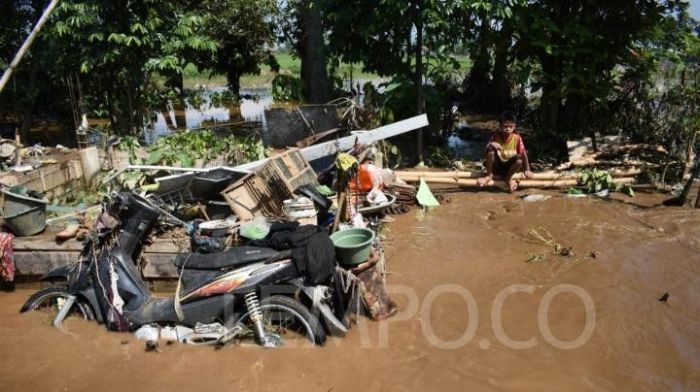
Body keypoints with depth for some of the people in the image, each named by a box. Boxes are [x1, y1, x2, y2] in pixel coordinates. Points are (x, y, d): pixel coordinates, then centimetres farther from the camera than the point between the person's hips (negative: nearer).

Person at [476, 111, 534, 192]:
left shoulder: (517, 138, -9)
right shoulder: (495, 137, -10)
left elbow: (524, 154, -5)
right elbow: (487, 150, -15)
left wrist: (527, 170, -8)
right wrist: (491, 145, -37)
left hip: (509, 167, 1)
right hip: (496, 166, -1)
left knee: (519, 158, -31)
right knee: (491, 149, -28)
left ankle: (508, 178, -3)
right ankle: (489, 175, -9)